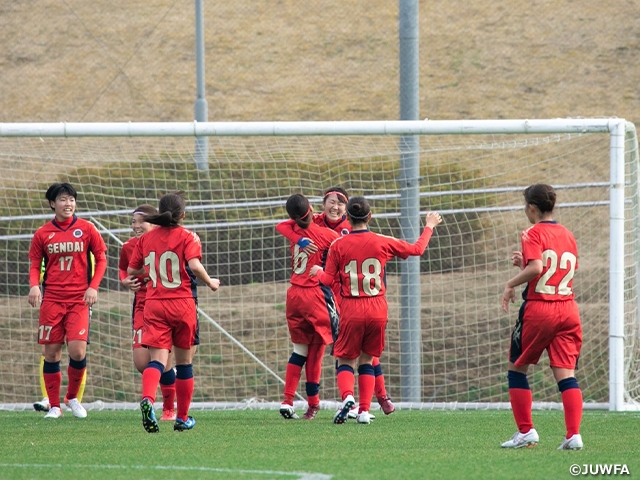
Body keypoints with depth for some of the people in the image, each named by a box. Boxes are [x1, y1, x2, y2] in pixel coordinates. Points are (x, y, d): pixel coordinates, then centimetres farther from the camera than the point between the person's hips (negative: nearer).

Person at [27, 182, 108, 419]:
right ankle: (54, 406, 11)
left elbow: (101, 259, 7)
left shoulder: (86, 229, 2)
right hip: (51, 300, 1)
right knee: (51, 353, 0)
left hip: (79, 300, -1)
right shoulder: (42, 234, 4)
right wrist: (34, 285, -11)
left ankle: (73, 397, 13)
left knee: (77, 351, -12)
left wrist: (93, 286, -6)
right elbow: (35, 265, 9)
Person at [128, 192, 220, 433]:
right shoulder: (188, 237, -4)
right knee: (184, 362, 13)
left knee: (157, 359, -7)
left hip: (154, 304, 2)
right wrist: (210, 282, -1)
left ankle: (147, 399, -37)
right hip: (183, 304, -2)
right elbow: (194, 266, -18)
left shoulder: (146, 239, 7)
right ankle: (183, 418, 21)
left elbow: (132, 271, 11)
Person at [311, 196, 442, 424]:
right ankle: (364, 410, 5)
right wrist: (429, 226, 28)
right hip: (377, 309, 1)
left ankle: (347, 396, -21)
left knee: (345, 360, 7)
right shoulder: (382, 243, -2)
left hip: (351, 311, -1)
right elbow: (417, 249, 11)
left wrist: (317, 271, 24)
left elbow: (328, 279, 1)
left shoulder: (338, 246, -5)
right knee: (367, 359, 14)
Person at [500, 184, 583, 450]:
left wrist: (511, 284, -8)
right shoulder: (568, 236, 13)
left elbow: (536, 268, -22)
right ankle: (574, 435, -14)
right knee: (566, 374, 0)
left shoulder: (533, 234, -7)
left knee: (517, 368, 11)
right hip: (568, 309, 5)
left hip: (538, 309, -5)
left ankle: (525, 431, 9)